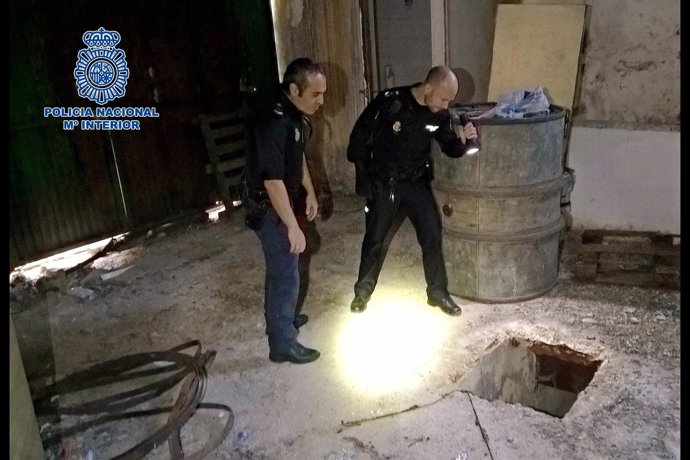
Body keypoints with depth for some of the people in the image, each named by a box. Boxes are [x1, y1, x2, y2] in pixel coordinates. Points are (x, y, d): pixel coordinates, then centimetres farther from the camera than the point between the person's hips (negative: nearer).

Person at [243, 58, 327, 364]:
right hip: (269, 209, -10)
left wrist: (309, 192, 20)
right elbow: (272, 180, -30)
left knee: (280, 268, 24)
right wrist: (293, 226, -26)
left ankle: (280, 318, 43)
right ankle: (283, 344, 13)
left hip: (283, 203, 10)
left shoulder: (295, 116, 2)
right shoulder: (273, 123, -29)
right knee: (286, 276, -1)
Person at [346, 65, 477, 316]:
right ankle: (363, 291, 27)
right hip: (383, 184, -3)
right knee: (375, 240, 7)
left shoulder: (440, 115, -7)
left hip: (418, 183, 3)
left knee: (432, 237, 2)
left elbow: (450, 149, 5)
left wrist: (462, 139, -19)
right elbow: (360, 135, -10)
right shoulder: (389, 101, -19)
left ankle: (437, 292, 20)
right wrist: (364, 175, -6)